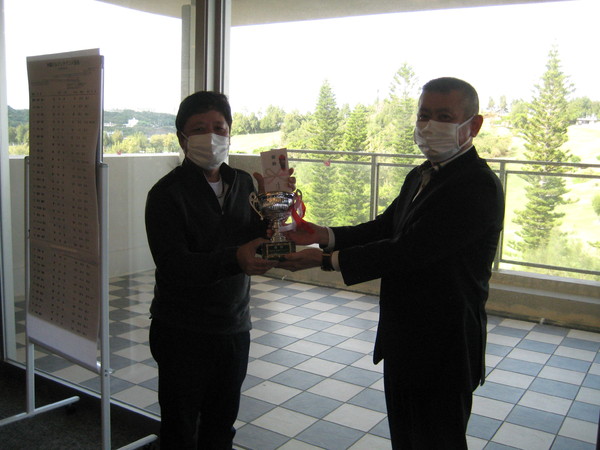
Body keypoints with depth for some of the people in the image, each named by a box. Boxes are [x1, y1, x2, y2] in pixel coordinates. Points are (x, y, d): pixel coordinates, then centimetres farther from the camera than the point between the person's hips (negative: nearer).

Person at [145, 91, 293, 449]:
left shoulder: (244, 183, 4)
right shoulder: (167, 193, -13)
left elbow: (261, 243, 0)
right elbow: (174, 265, -24)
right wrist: (234, 259, -39)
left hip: (234, 328, 5)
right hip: (183, 335, -4)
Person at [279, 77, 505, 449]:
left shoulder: (479, 186, -21)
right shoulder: (419, 177, 10)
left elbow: (408, 250, -27)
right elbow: (384, 228, 9)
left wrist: (327, 259, -23)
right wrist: (326, 235, -9)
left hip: (443, 351, -8)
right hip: (402, 341, 9)